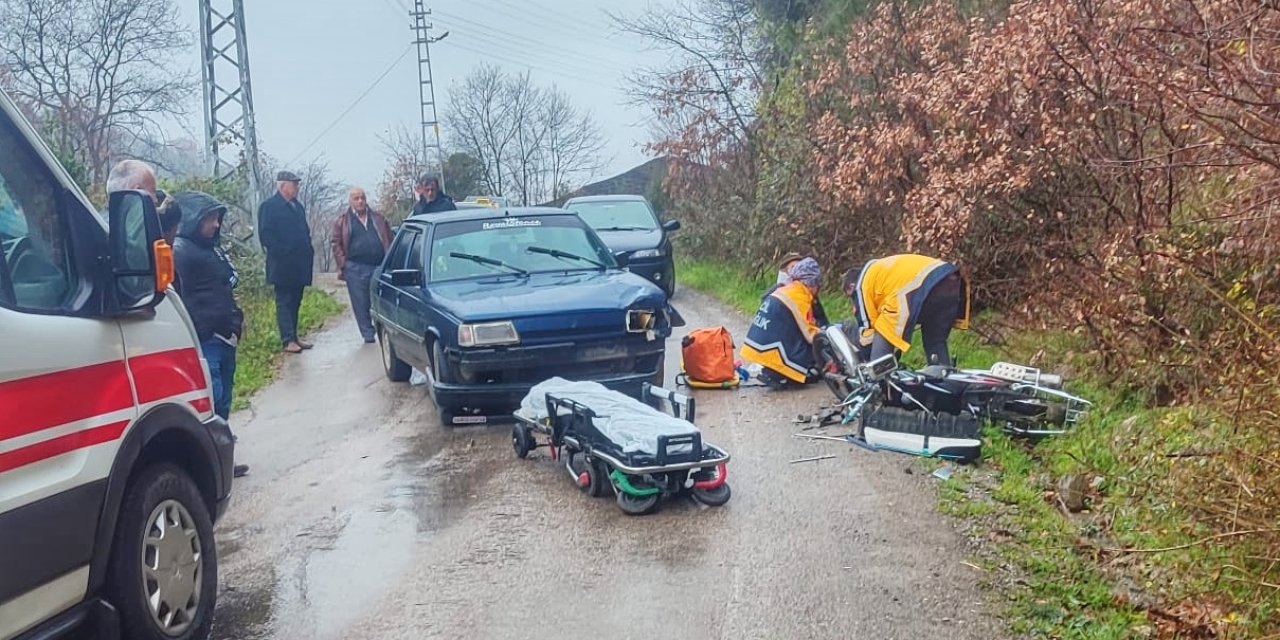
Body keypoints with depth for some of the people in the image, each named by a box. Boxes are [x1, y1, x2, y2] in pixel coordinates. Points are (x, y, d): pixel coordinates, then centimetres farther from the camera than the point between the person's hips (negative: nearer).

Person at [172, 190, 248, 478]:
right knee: (210, 400, -12)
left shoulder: (211, 248, 19)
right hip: (203, 340, -10)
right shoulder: (180, 251, -11)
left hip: (224, 336, 10)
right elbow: (180, 298, -17)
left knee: (222, 400, 13)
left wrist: (235, 319, 15)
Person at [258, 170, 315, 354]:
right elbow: (265, 234, -12)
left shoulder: (298, 206, 18)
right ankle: (287, 341, -5)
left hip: (299, 265, 7)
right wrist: (280, 253, -16)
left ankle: (294, 337, 18)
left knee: (295, 302, 12)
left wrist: (308, 252, 10)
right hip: (283, 266, -7)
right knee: (284, 302, -4)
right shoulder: (269, 206, -5)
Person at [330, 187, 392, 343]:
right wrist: (342, 264, -4)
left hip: (379, 266, 1)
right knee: (361, 304, 1)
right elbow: (335, 242, 5)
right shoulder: (343, 221, 8)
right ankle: (368, 335, 10)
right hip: (355, 269, -1)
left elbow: (389, 239, 13)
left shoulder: (378, 218, 14)